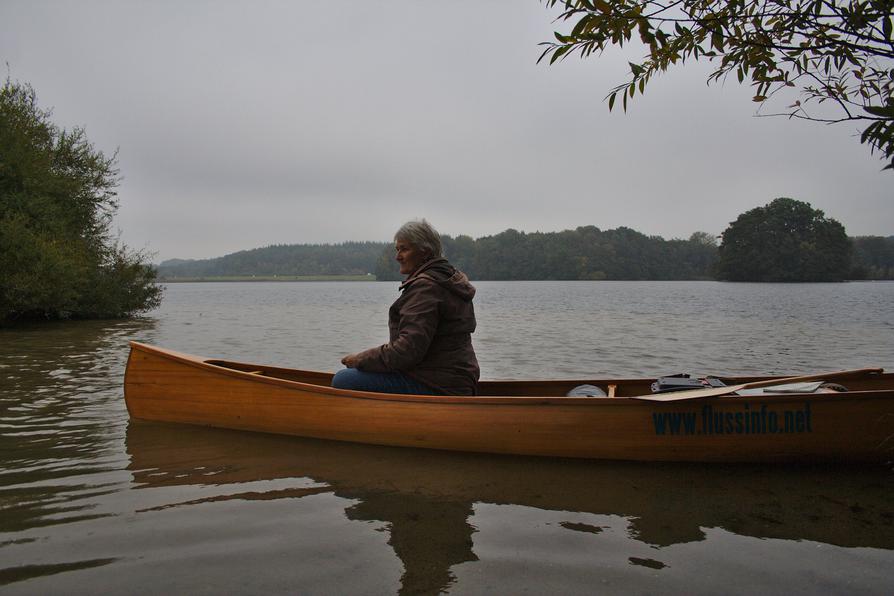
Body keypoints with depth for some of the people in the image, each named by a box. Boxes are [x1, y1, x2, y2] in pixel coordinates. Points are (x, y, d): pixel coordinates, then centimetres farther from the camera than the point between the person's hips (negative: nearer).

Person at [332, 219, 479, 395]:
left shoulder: (425, 286, -17)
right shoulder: (451, 278, 17)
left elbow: (408, 349, -24)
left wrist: (361, 359, -12)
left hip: (436, 387, -11)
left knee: (343, 381, -17)